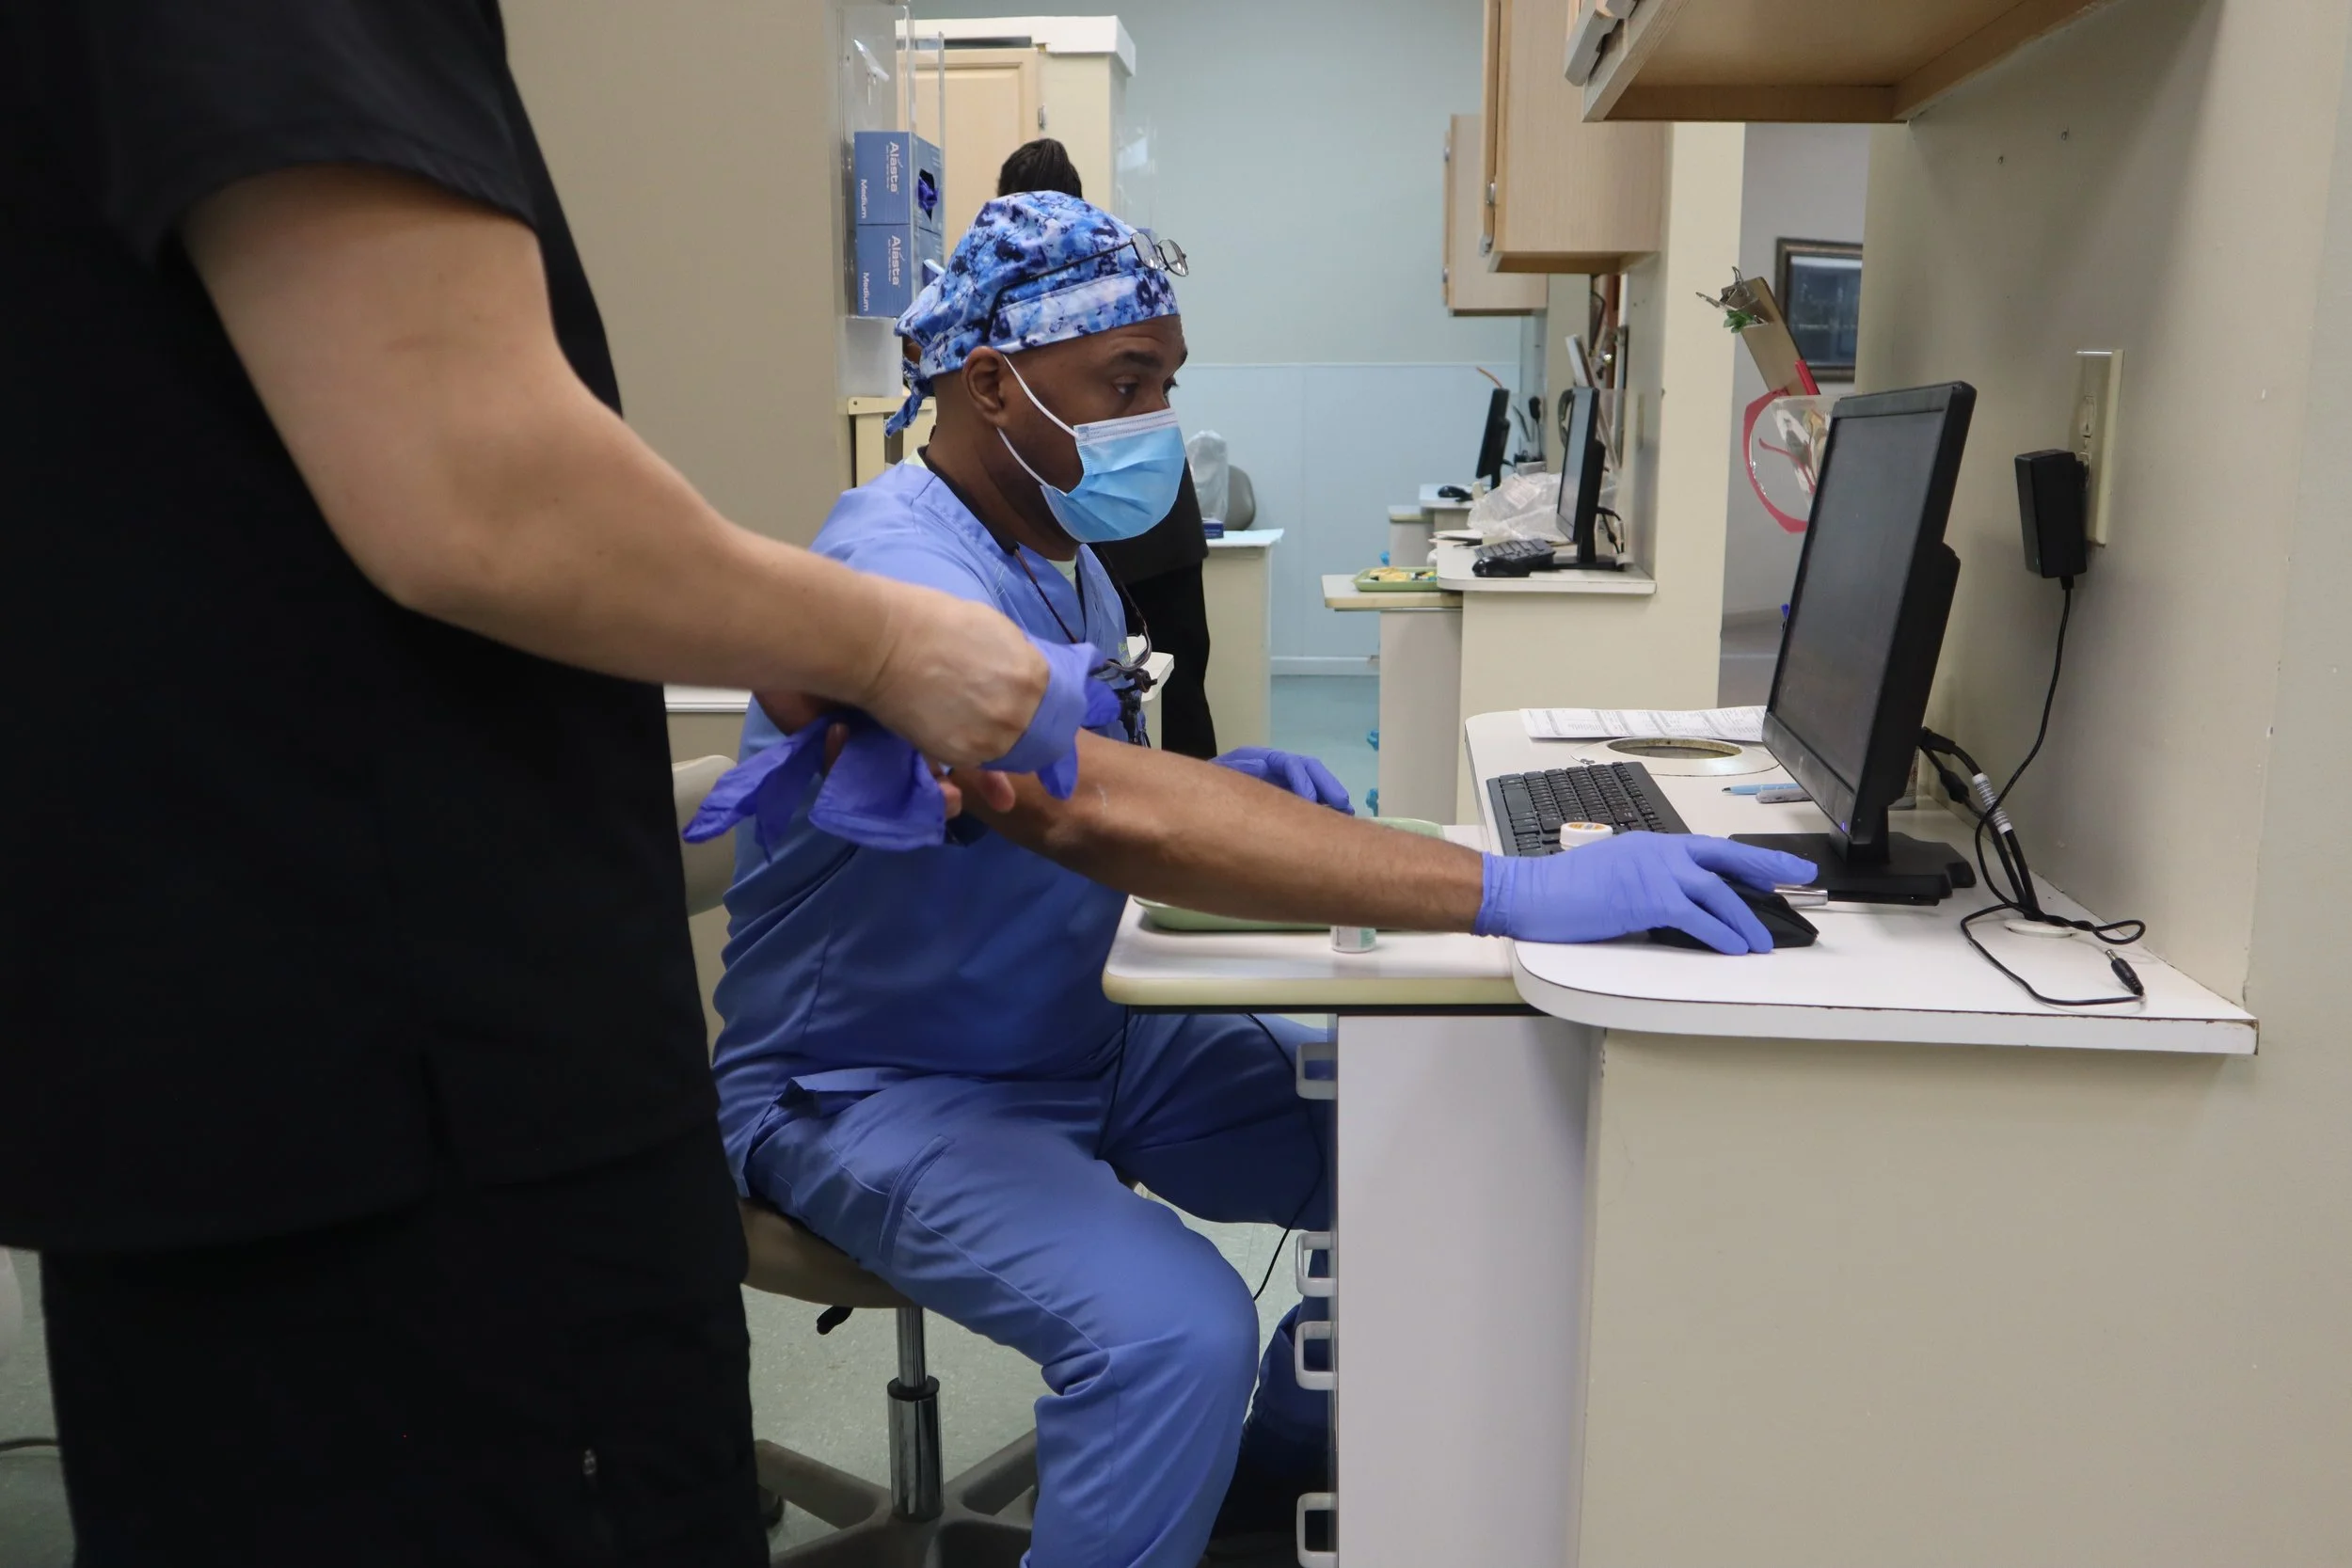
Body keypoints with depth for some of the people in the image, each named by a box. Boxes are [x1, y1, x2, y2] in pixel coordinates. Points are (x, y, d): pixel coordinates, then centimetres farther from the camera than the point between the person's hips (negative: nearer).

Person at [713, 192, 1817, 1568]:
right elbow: (1101, 809, -42)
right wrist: (1517, 896, -46)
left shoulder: (1063, 553, 6)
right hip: (880, 1087, -8)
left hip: (1092, 1032, 9)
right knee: (1175, 1328, -34)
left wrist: (1219, 786, -6)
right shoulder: (903, 573, -26)